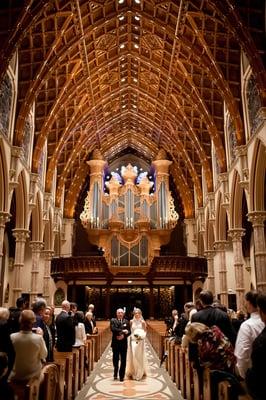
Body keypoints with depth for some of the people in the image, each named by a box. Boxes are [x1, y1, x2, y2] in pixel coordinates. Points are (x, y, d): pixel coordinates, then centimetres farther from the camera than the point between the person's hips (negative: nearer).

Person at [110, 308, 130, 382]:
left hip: (123, 343, 1)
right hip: (115, 343, -1)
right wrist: (122, 331, -19)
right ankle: (115, 374, 26)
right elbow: (113, 329, -15)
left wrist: (123, 335, -17)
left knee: (123, 360, 2)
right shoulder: (113, 320, 1)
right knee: (115, 359, 5)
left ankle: (121, 376, 11)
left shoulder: (126, 321, 8)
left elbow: (129, 332, 2)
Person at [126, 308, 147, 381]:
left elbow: (145, 332, 1)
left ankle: (139, 374, 12)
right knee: (133, 356, -1)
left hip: (140, 341, -1)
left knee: (139, 356, 0)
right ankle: (133, 373, 12)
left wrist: (140, 336, -14)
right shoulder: (131, 321, 3)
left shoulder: (142, 322, 0)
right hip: (133, 341, 1)